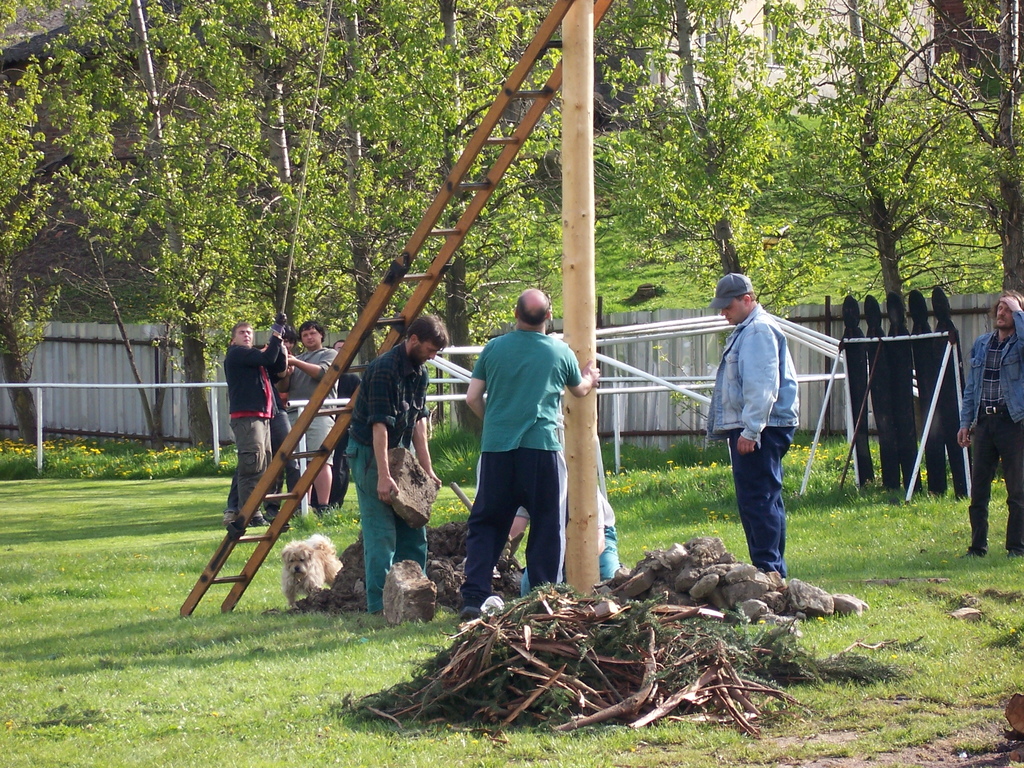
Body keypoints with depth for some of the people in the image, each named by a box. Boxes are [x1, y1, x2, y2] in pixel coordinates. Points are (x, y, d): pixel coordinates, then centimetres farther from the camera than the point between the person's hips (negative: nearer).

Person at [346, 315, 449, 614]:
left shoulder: (419, 372, 6)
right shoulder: (385, 369, -22)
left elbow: (419, 419, 9)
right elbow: (379, 424, -26)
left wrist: (427, 469, 4)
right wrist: (383, 476, -30)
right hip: (371, 453, -9)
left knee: (413, 530, 10)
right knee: (381, 534, -10)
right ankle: (379, 606, -7)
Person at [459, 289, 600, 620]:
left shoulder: (494, 348, 4)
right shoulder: (561, 353, 3)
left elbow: (472, 398, 6)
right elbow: (580, 389, 22)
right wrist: (590, 377, 45)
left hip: (496, 447, 2)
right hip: (541, 447, -2)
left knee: (485, 524, 8)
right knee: (547, 527, 6)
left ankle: (474, 597, -2)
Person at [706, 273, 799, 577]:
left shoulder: (759, 330, -12)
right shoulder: (746, 330, 21)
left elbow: (762, 387, -21)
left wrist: (750, 430, -23)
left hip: (760, 429, -11)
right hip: (747, 428, 11)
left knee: (757, 500, -12)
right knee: (765, 500, 12)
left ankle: (768, 568, -13)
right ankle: (773, 570, 15)